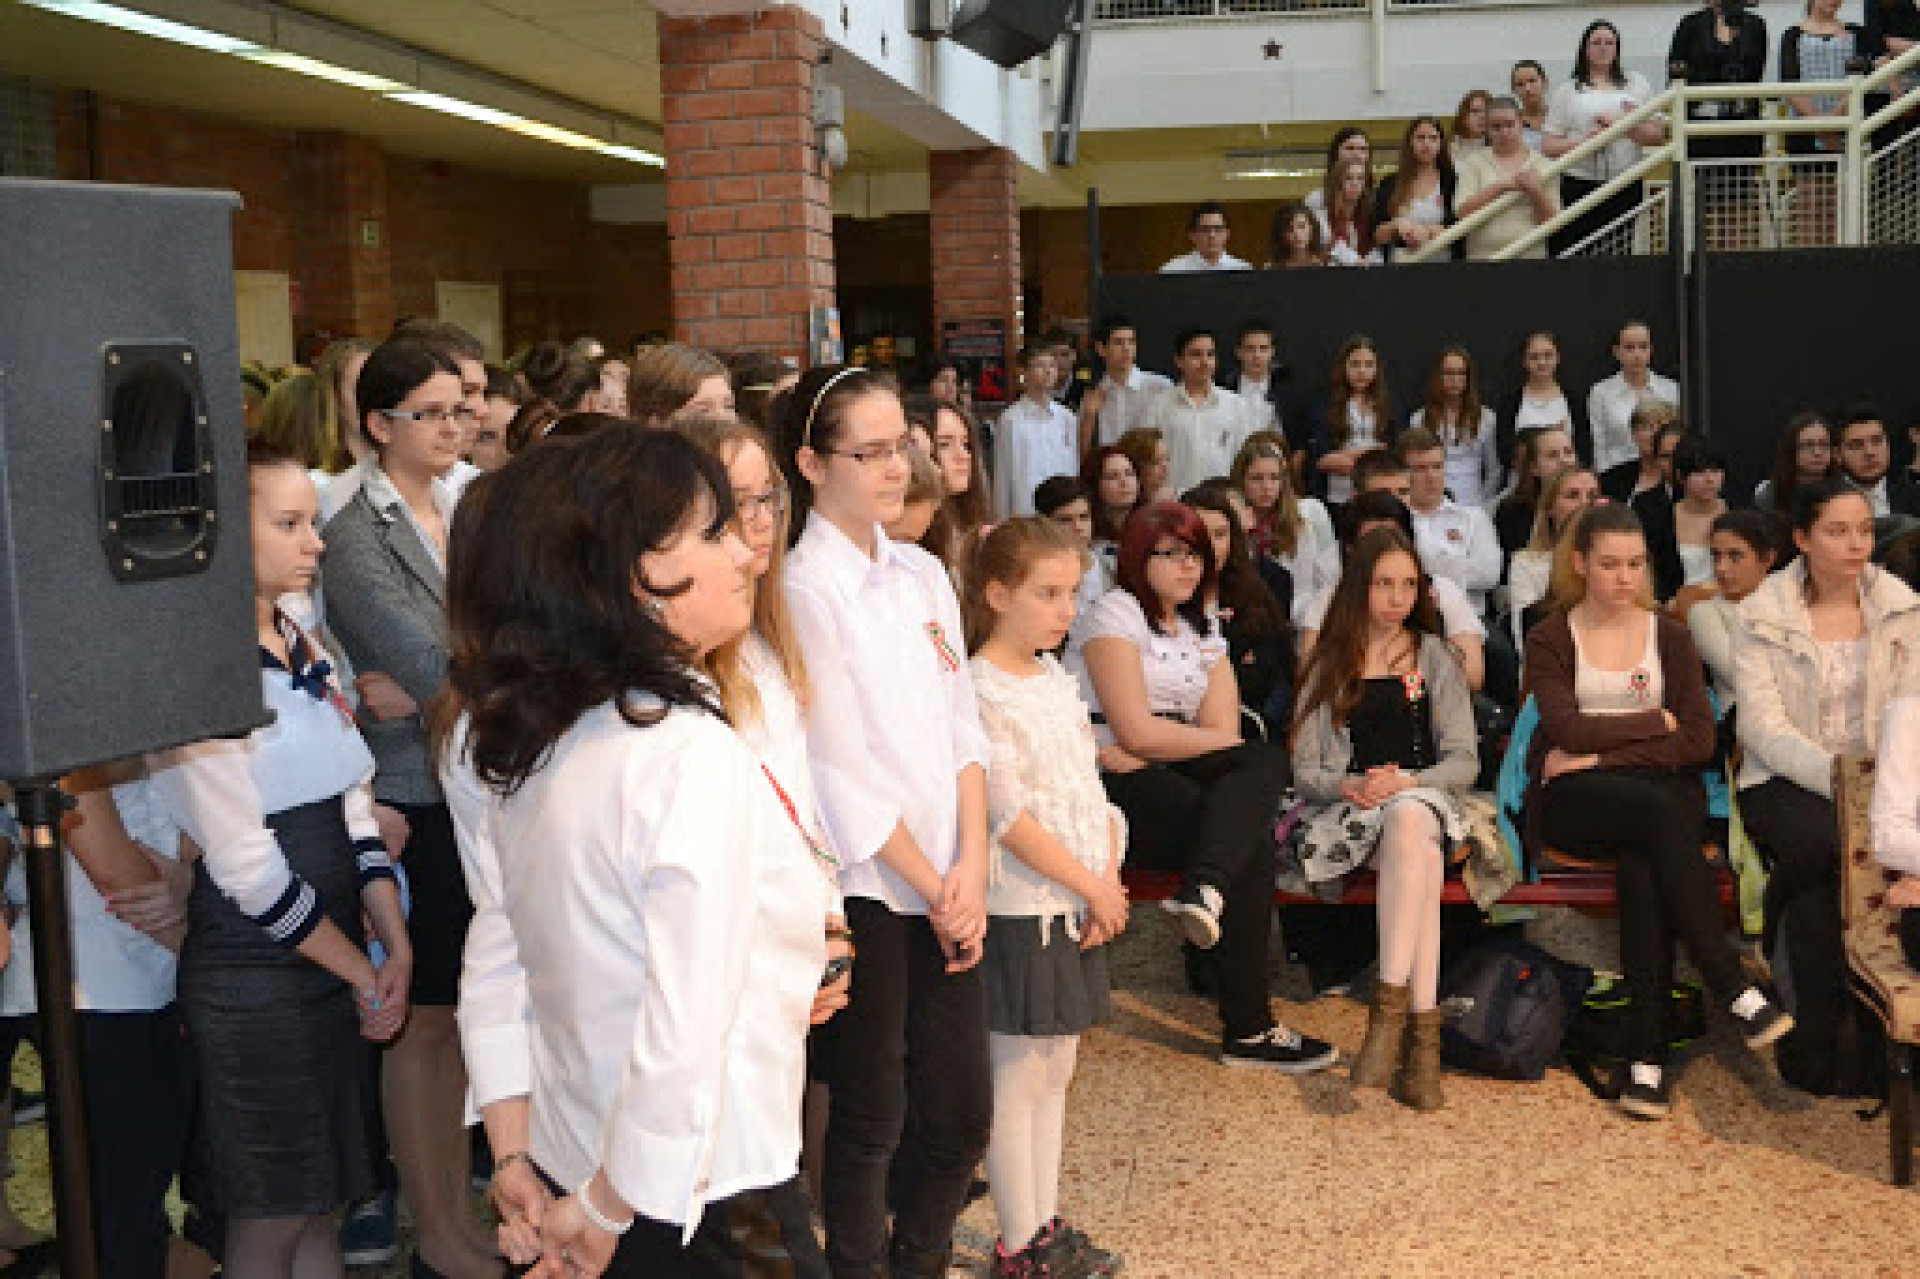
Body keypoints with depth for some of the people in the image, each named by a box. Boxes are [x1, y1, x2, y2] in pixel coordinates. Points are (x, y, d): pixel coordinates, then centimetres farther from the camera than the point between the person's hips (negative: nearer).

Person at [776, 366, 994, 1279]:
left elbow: (963, 728, 8)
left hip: (948, 888, 6)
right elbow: (842, 771, -13)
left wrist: (972, 867, -3)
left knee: (961, 1113, 11)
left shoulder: (924, 575, 10)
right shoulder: (804, 592, -11)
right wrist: (933, 888, -7)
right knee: (870, 1117, 6)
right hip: (865, 888, -6)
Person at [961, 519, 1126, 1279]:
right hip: (1022, 910, -8)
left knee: (1055, 1069, 15)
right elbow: (1009, 816, -19)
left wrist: (1109, 878, -2)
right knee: (1018, 1077, 2)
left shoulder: (1055, 678, 10)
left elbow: (1092, 788, 12)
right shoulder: (982, 690, -15)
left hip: (1077, 903, 8)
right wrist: (1094, 887, -13)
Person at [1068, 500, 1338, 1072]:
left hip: (1170, 779, 7)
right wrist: (1219, 741, -2)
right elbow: (1135, 730, -14)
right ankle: (1248, 1029, -28)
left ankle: (1205, 891, -44)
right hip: (1112, 789, -7)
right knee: (1252, 842, -25)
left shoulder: (1203, 632, 23)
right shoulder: (1114, 614, -1)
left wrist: (1131, 755, -13)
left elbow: (1222, 732, 5)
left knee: (1267, 762, -23)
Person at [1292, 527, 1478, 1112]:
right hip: (1345, 811, 0)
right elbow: (1304, 769, 8)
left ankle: (1389, 1008, -43)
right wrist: (1352, 784, -14)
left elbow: (1464, 762, 6)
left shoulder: (1435, 658, 15)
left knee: (1409, 819, -39)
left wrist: (1405, 782, -14)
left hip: (1423, 799, 0)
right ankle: (1423, 1033, -41)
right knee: (1422, 854, -36)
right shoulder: (1328, 666, 15)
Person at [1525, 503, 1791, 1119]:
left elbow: (1698, 741, 0)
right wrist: (1656, 722, -2)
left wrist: (1601, 755, -8)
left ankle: (1647, 1056, -33)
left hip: (1664, 788, 2)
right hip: (1574, 800, -2)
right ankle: (1737, 994, -38)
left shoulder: (1669, 636, 13)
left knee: (1642, 866, -34)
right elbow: (1567, 730, -10)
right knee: (1659, 811, -36)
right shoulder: (1549, 639, 7)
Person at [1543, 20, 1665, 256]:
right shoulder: (1567, 92, 9)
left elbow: (1658, 135, 7)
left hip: (1627, 186, 1)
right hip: (1580, 187, -1)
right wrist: (1586, 141, -14)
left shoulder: (1637, 84, 13)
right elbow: (1548, 146, 1)